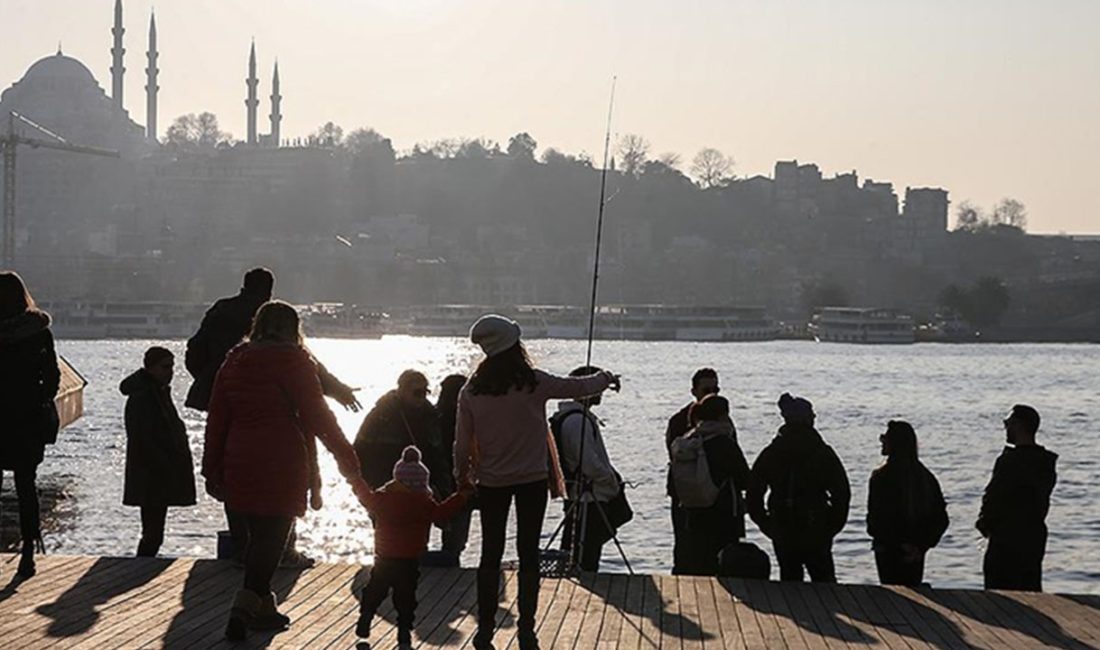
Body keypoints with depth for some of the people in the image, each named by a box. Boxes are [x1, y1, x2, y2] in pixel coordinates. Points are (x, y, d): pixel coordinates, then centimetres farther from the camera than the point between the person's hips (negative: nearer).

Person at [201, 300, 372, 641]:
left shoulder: (234, 362, 11)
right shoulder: (293, 361, -5)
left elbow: (217, 419, 11)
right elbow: (317, 415, -8)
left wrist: (212, 470, 16)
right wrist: (348, 460, -5)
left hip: (239, 465, 6)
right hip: (281, 465, -6)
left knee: (258, 534, 16)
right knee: (273, 535, -4)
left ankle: (263, 606, 22)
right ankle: (246, 605, -18)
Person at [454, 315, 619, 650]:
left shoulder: (471, 391, -6)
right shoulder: (533, 382, -12)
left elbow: (462, 442, -1)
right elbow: (579, 387, 0)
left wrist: (462, 476, 16)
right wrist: (606, 379, 20)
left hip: (491, 481, 2)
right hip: (532, 479, -2)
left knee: (490, 554, 8)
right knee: (528, 554, 5)